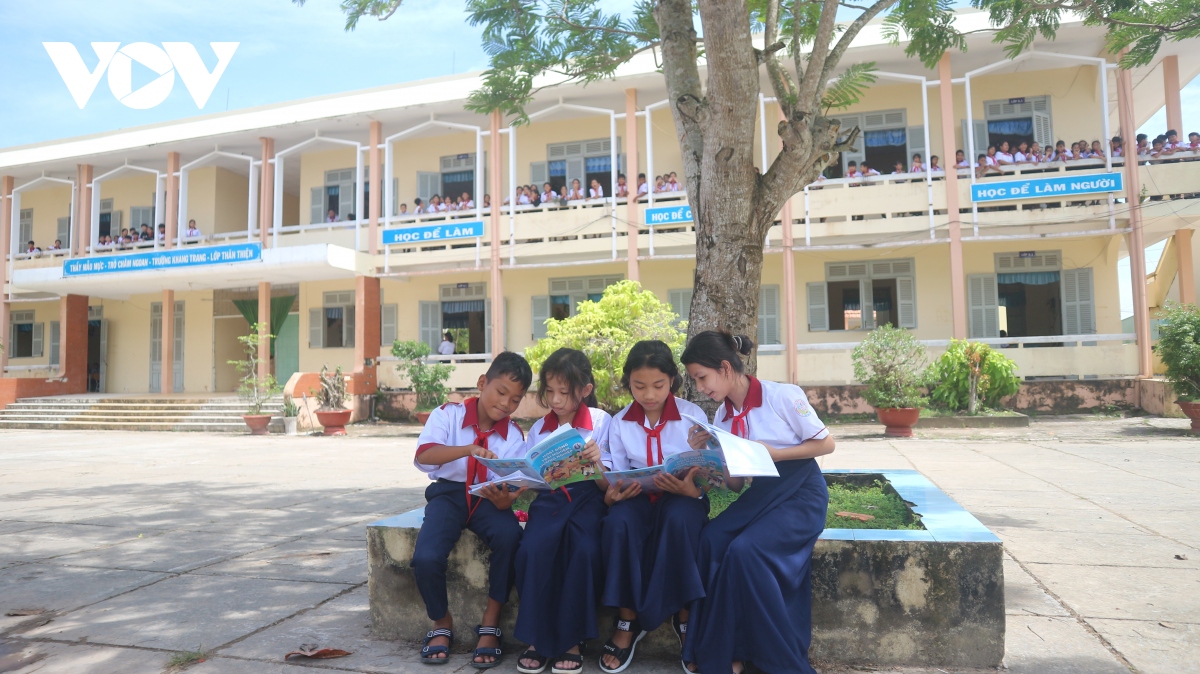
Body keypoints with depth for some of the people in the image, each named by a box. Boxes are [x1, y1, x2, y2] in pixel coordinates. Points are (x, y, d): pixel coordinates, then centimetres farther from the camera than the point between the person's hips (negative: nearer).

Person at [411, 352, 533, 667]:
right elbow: (422, 456, -23)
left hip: (488, 498, 1)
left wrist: (504, 498, -32)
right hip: (449, 494, -1)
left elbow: (510, 488, -7)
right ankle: (442, 623, 5)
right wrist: (469, 449, -38)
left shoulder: (513, 435, 0)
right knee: (426, 558, -27)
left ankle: (490, 622, -11)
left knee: (510, 537, -32)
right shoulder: (448, 414, -6)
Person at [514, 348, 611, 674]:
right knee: (532, 549, -28)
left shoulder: (601, 420, 4)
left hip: (587, 496, -2)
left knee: (584, 550, -32)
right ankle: (538, 638, -9)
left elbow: (608, 478, 2)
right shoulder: (538, 428, 15)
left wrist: (598, 462, -19)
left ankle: (570, 639, -12)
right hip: (549, 498, 3)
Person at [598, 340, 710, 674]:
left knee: (678, 518, -37)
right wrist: (614, 494, -22)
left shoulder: (693, 415, -8)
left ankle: (684, 615, -18)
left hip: (684, 497, -2)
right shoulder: (620, 422, -1)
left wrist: (691, 490, -32)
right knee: (618, 522, -32)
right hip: (639, 497, 2)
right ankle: (628, 619, -16)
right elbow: (618, 476, 2)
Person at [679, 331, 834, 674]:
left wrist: (774, 453, -18)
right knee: (711, 539, -23)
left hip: (802, 492, -5)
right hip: (760, 495, 6)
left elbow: (826, 443, -5)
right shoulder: (723, 418, 5)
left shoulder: (783, 396, -12)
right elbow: (735, 484, 6)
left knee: (744, 550, -28)